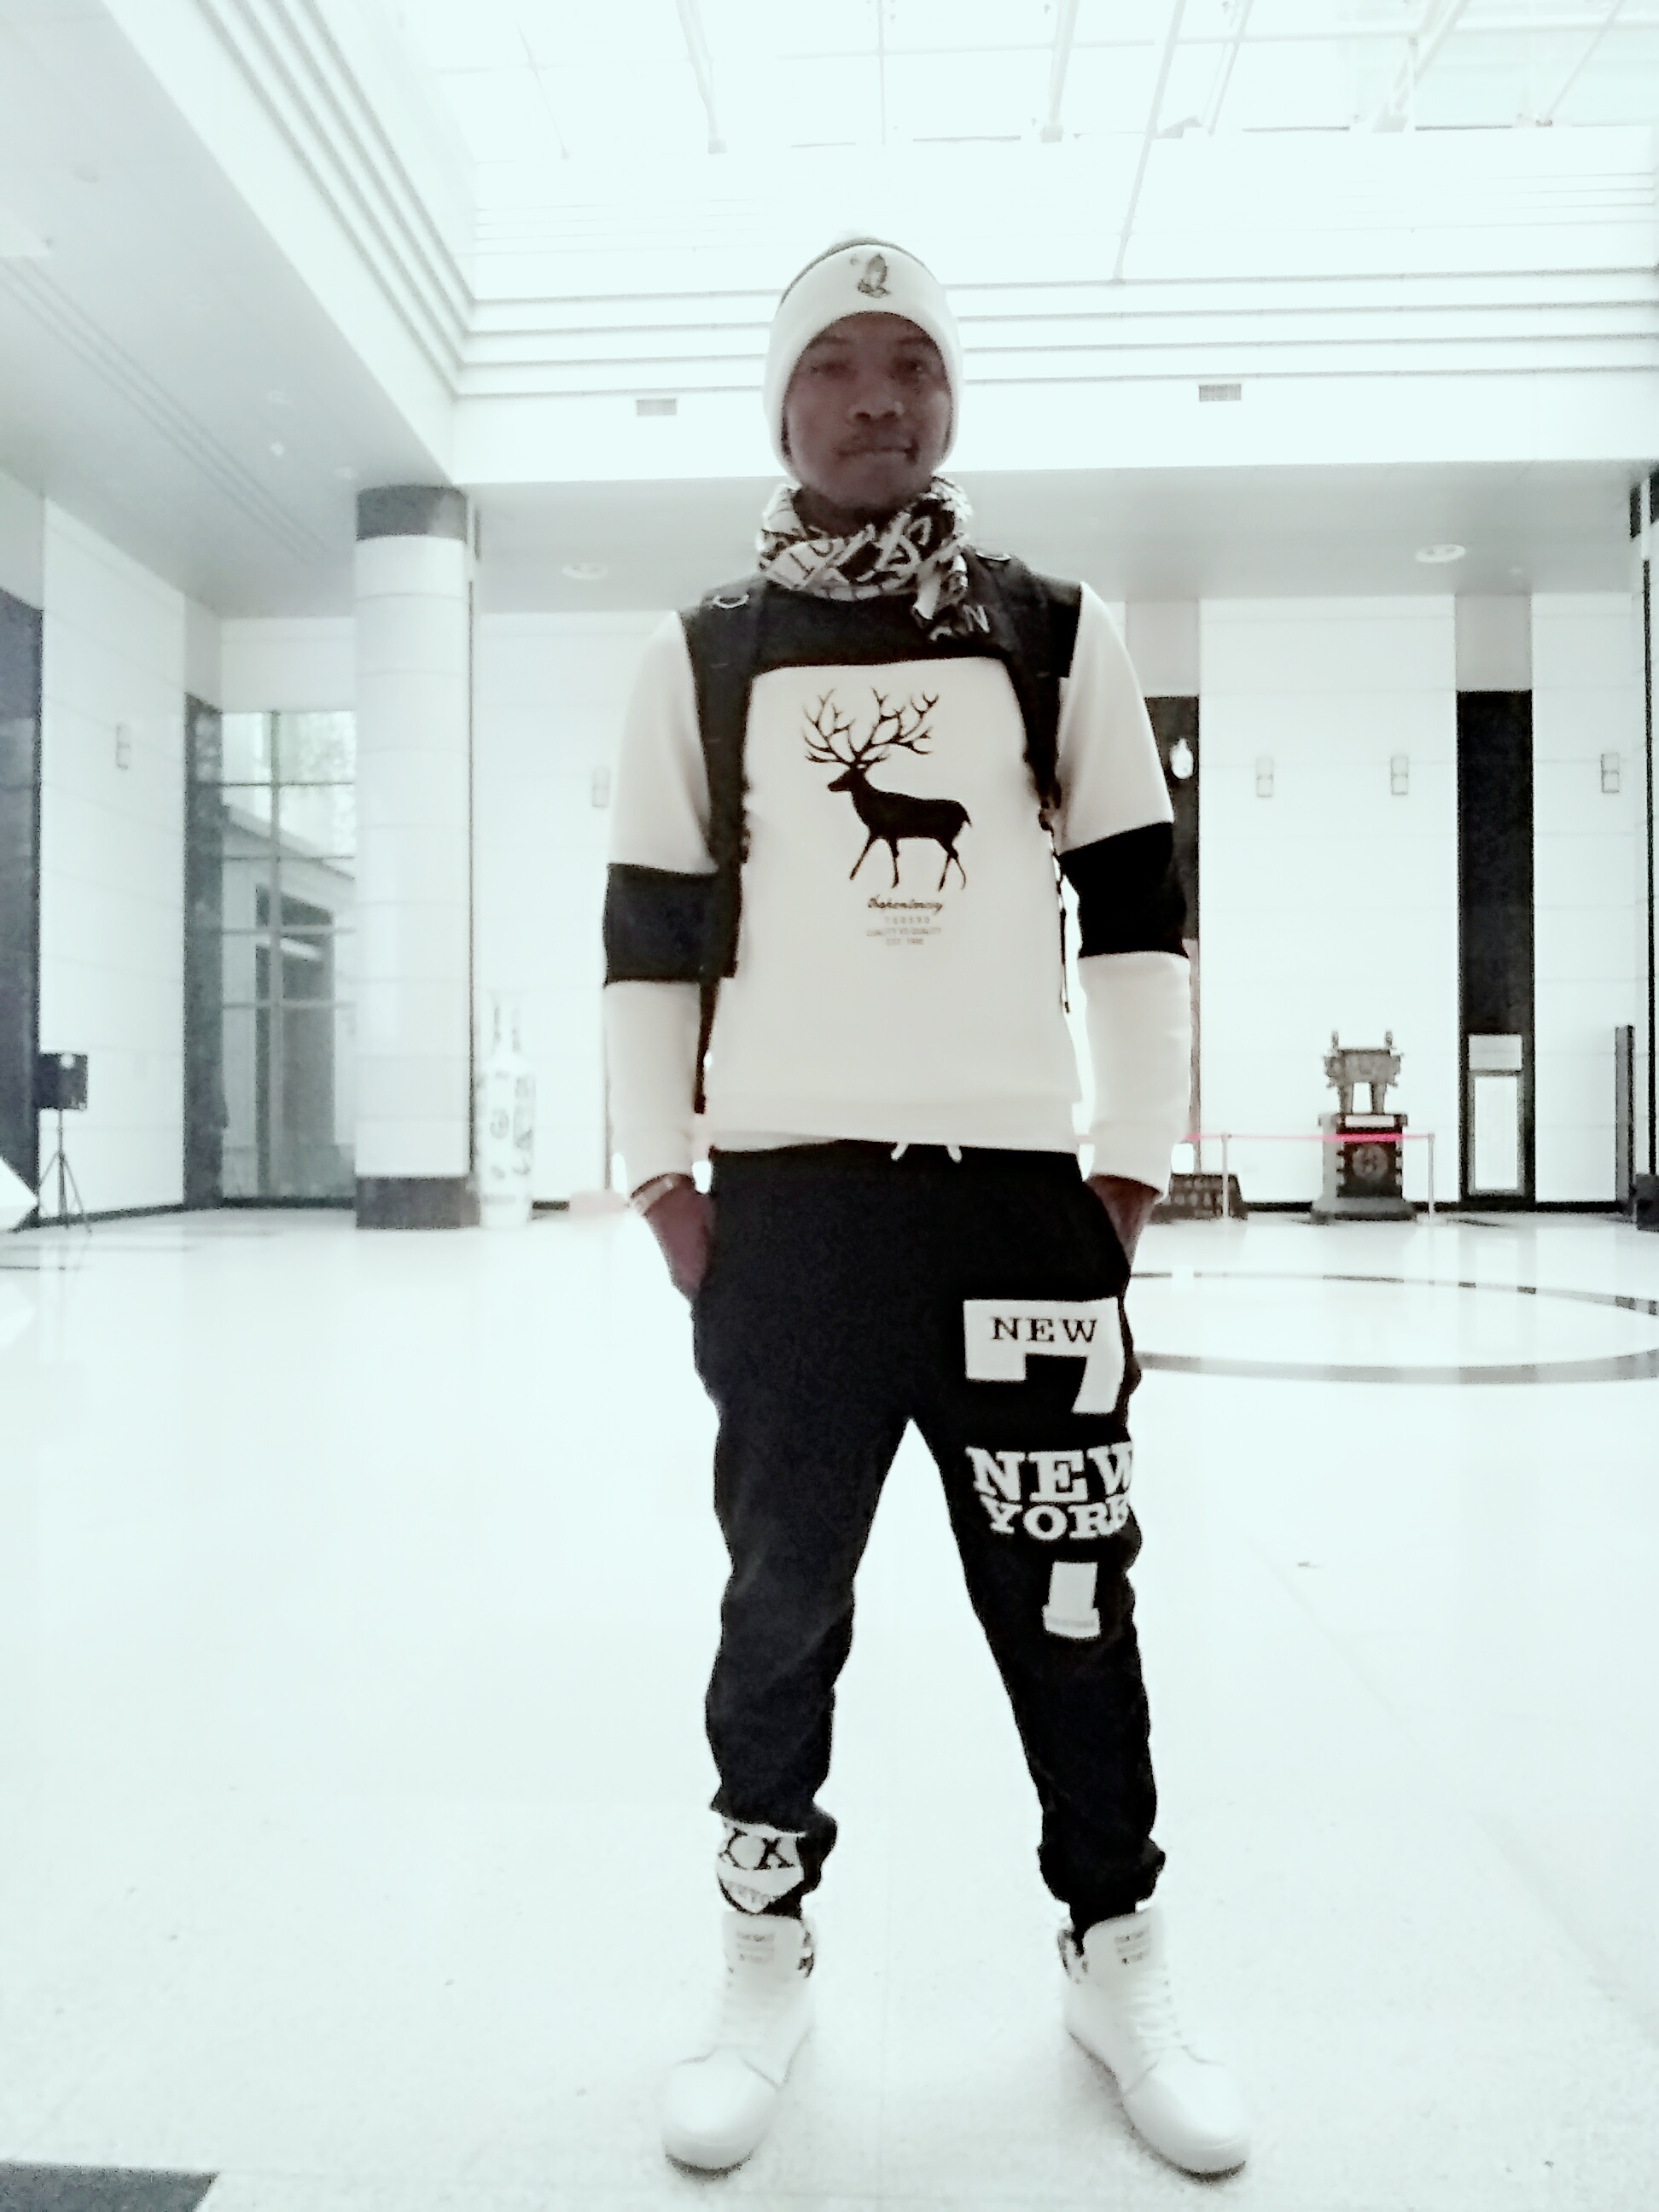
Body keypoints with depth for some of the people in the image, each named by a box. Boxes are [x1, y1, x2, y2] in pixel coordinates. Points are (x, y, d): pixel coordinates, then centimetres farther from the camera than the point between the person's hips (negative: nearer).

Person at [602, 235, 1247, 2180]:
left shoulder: (1058, 637, 9)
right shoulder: (702, 658, 9)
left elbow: (1137, 912, 7)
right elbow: (648, 933, 7)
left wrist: (1134, 1162, 3)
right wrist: (660, 1175, 1)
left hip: (1019, 1183, 0)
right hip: (784, 1192, 0)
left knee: (1067, 1591, 7)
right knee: (783, 1590, 9)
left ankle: (1118, 1963, 28)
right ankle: (765, 1963, 28)